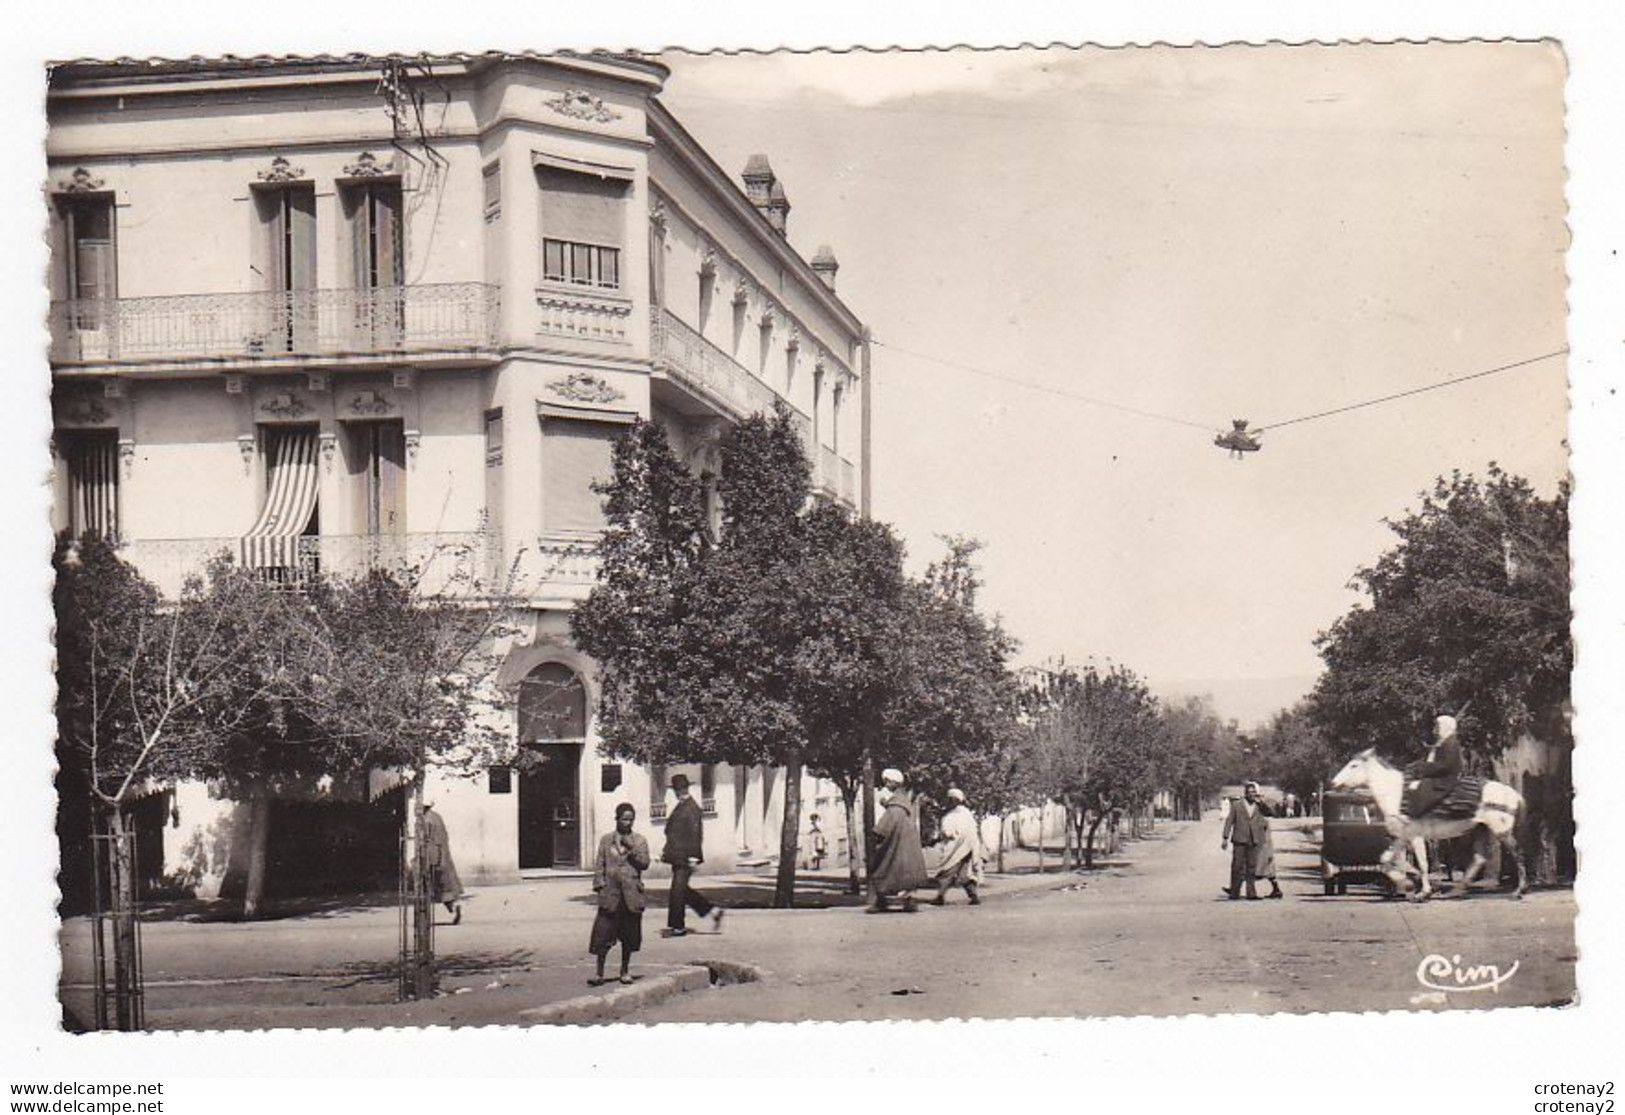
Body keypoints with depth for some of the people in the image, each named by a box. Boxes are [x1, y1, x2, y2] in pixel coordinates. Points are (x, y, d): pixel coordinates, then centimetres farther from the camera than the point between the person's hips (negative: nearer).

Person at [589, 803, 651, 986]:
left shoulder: (639, 841, 6)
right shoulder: (605, 840, 7)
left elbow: (645, 864, -3)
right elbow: (599, 865, 8)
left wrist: (632, 848, -14)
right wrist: (599, 886, -1)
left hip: (631, 895, 0)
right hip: (610, 894, 0)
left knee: (628, 936, 7)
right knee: (603, 935, -4)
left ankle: (625, 971, 20)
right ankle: (600, 973, 3)